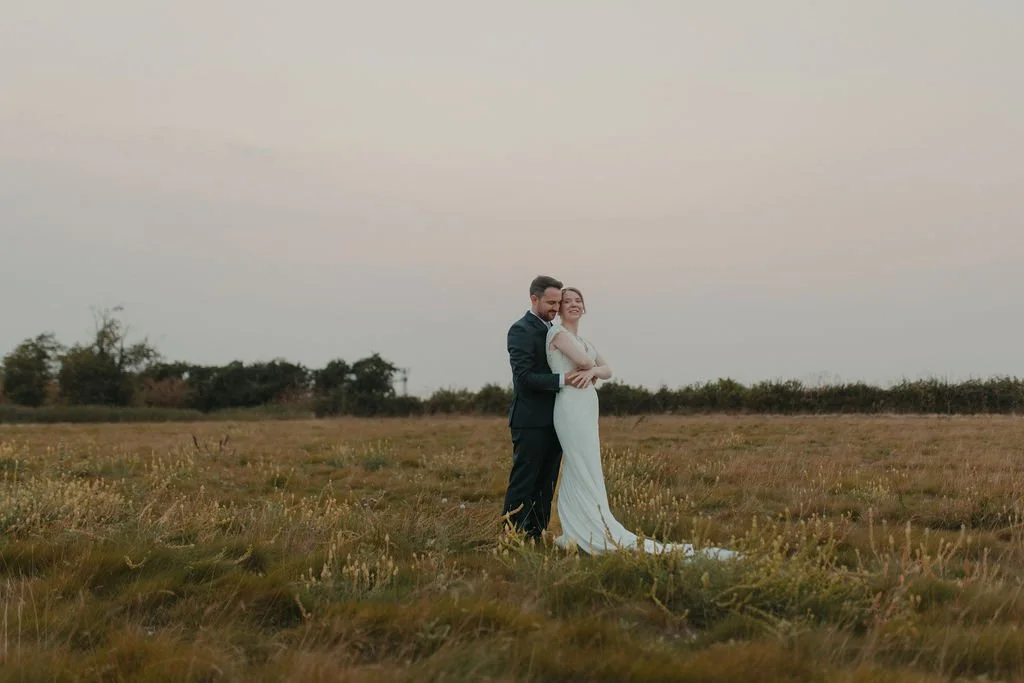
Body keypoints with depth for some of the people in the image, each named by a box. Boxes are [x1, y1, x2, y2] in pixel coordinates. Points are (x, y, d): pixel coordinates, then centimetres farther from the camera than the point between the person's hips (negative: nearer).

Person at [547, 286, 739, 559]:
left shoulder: (584, 341, 20)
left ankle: (573, 536, 14)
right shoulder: (557, 332, -5)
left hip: (587, 409, 9)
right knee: (587, 476, -9)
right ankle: (606, 537, -10)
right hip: (571, 408, -9)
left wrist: (590, 371, -14)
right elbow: (584, 360, -18)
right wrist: (590, 368, 5)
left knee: (575, 475, 10)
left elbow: (607, 370, 8)